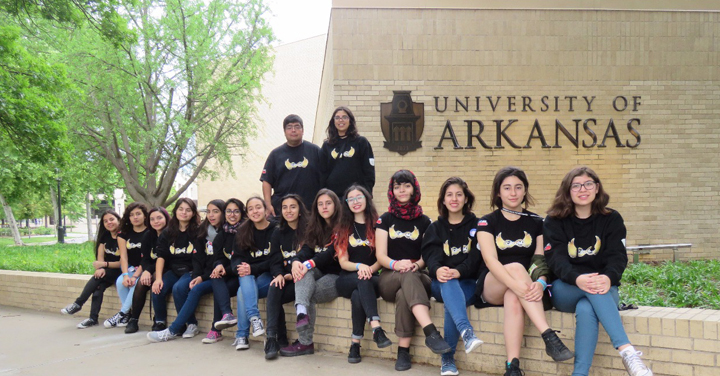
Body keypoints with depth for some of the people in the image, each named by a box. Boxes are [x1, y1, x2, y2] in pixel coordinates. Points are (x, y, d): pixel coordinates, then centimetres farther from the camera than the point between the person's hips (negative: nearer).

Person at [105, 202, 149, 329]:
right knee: (120, 281, -26)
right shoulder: (124, 233, 9)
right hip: (130, 268, 4)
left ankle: (121, 314, -21)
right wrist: (125, 275, -16)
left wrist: (135, 276, -21)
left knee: (137, 283, -32)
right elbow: (123, 256, 0)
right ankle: (127, 315, -16)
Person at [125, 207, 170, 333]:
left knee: (155, 280, -33)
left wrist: (150, 270, -21)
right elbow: (144, 258, 4)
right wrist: (146, 271, -17)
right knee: (141, 283, -24)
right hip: (151, 270, 5)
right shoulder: (149, 235, 9)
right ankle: (133, 320, -19)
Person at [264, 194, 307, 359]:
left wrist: (295, 274, -20)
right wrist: (279, 275, -15)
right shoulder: (278, 234, 15)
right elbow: (275, 261, 8)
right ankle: (272, 338, -33)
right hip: (284, 279, 4)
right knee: (273, 290, -31)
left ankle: (281, 339, -18)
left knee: (274, 297, -30)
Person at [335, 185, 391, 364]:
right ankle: (377, 329, -48)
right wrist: (359, 266, -18)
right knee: (362, 281, -36)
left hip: (373, 278, 0)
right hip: (347, 280, 1)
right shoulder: (343, 229, 12)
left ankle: (355, 343, -34)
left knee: (358, 295, -36)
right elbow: (343, 262, 3)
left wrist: (369, 269, -20)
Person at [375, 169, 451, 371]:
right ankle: (431, 332, -51)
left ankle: (403, 350, -34)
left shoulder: (424, 221, 11)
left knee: (404, 294, -38)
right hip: (390, 279, 0)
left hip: (418, 278, 0)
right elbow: (381, 256, 1)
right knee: (408, 277, -38)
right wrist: (396, 264, -23)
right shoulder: (385, 220, 10)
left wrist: (416, 264, -19)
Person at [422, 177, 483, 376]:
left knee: (452, 302, -34)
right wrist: (437, 270, -29)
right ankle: (466, 333, -56)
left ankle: (447, 359, -25)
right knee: (448, 284, -36)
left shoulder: (476, 225, 8)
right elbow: (431, 256, -4)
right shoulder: (435, 228, 13)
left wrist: (458, 271, -27)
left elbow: (476, 257, -6)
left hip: (468, 283, -1)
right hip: (441, 283, 1)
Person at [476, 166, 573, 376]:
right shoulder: (487, 223, 2)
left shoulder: (537, 223, 8)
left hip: (524, 288, 1)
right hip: (491, 287, -1)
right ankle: (549, 336, -41)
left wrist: (540, 283, -27)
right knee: (516, 267, -34)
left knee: (513, 300, -37)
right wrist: (515, 284, -32)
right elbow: (491, 261, -13)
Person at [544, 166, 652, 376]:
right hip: (565, 290, 0)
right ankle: (627, 351, -45)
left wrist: (608, 278, -33)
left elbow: (618, 256, -8)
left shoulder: (611, 219, 7)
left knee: (586, 310, -36)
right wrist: (577, 279, -34)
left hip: (603, 288, 1)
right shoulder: (554, 222, 4)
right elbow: (556, 259, -11)